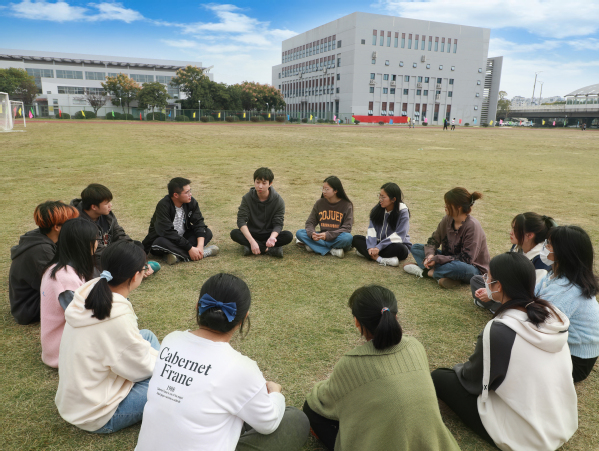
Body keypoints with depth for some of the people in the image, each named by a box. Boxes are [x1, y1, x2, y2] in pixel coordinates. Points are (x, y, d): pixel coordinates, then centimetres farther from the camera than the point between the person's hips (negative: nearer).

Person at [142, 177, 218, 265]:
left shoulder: (191, 202, -8)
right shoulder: (163, 206, -24)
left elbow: (199, 222, -13)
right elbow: (168, 233, -30)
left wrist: (200, 246, -29)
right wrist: (190, 248, -34)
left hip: (182, 238, 5)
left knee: (207, 232, -15)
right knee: (160, 242, -38)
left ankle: (178, 256, -33)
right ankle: (203, 253, -36)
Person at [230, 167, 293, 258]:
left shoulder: (278, 200, -11)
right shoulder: (247, 198, -10)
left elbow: (278, 224, -14)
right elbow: (241, 220, -18)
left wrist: (272, 237, -38)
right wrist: (252, 241, -33)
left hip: (270, 234, 0)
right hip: (251, 234, 0)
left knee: (288, 236, -28)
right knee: (234, 233, -28)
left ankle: (250, 248, -28)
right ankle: (268, 249, -32)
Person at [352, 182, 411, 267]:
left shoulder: (403, 212, -14)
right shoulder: (377, 209, 0)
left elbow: (399, 236, -21)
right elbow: (372, 229, -7)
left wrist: (379, 247, -27)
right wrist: (371, 247, -24)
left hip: (396, 244, -4)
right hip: (378, 243, 5)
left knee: (400, 249, -38)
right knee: (356, 239, -14)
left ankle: (365, 252, -30)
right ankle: (381, 259, -34)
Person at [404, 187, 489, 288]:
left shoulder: (472, 226, -23)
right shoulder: (447, 220, -4)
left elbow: (466, 258, -25)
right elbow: (433, 240, 3)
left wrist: (437, 259, -27)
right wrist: (430, 254, -19)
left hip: (473, 268, -7)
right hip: (450, 259, 7)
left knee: (461, 268, -43)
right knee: (416, 248, -1)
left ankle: (424, 271, -19)